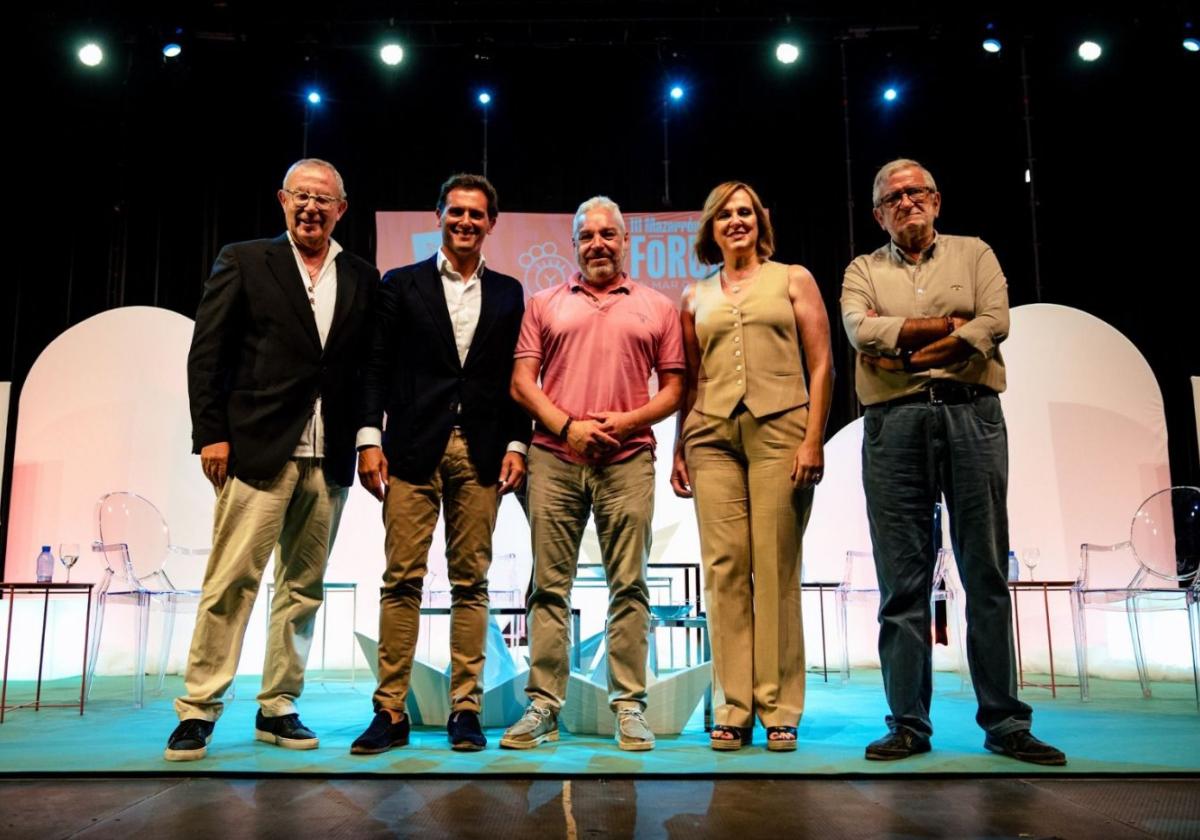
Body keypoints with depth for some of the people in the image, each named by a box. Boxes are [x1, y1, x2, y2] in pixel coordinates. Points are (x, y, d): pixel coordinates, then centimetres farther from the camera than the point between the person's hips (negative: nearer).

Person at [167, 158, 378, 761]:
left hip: (329, 458, 3)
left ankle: (277, 709, 18)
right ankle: (198, 710, 7)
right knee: (232, 581, -4)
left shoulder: (362, 278, 13)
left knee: (304, 587, 7)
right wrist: (211, 434, -6)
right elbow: (207, 354, 1)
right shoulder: (244, 261, 6)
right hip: (258, 450, -3)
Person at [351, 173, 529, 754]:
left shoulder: (508, 293, 14)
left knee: (471, 583, 3)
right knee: (402, 579, -2)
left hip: (480, 452, 1)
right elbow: (376, 368, 4)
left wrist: (516, 445, 0)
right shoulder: (402, 285, 10)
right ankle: (390, 711, 4)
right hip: (413, 448, -1)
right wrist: (370, 438, -6)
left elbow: (515, 376, 10)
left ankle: (465, 710, 9)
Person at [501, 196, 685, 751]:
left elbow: (673, 388, 9)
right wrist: (566, 426, -7)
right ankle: (543, 704, 8)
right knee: (549, 584, 2)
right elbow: (522, 382, 7)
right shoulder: (544, 305, 14)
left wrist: (627, 421, -8)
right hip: (555, 456, 1)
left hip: (627, 459, 0)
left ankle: (628, 705, 8)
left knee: (629, 584, 0)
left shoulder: (657, 307, 13)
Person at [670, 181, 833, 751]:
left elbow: (821, 364, 4)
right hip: (712, 436, 2)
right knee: (724, 569, -2)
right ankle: (733, 710, 5)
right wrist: (678, 452, 10)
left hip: (779, 430, -2)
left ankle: (780, 710, 5)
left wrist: (813, 440, -7)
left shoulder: (793, 279, 11)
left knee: (776, 568, -4)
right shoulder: (695, 297, 18)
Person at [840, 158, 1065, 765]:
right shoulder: (864, 270, 16)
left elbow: (995, 325, -2)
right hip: (894, 423, 0)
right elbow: (862, 330, -4)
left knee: (987, 572, 0)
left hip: (971, 415, 0)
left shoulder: (973, 254, 16)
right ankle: (909, 724, 6)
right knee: (902, 578, 0)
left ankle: (1004, 722, 7)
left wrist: (906, 353, -7)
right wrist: (952, 322, -4)